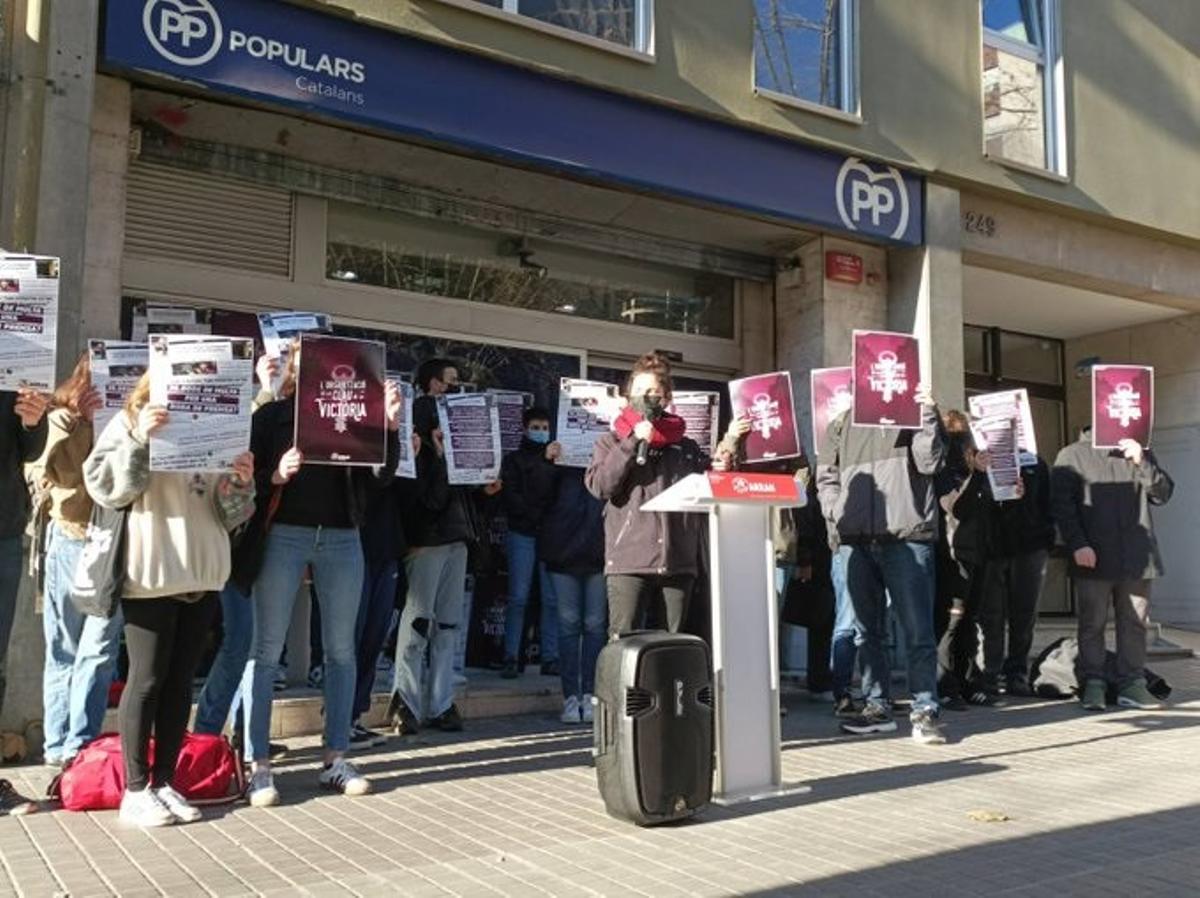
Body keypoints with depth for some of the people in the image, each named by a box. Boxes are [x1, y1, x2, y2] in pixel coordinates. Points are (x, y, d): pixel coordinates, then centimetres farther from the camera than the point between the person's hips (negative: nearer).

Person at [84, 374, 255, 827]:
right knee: (147, 679, -1)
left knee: (181, 680, 8)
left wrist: (241, 484, -4)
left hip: (202, 573, 5)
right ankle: (135, 789, 7)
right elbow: (103, 485, -9)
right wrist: (139, 440, -20)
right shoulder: (131, 423, 3)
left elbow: (227, 513, 16)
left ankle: (165, 782, 16)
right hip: (150, 574, -5)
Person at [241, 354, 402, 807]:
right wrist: (276, 475, -19)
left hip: (342, 537, 3)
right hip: (284, 535, -2)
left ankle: (335, 758, 17)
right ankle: (258, 764, 7)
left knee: (341, 649, 7)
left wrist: (390, 425, -8)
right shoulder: (271, 415, 4)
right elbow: (247, 477, 0)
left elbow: (380, 478, 3)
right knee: (266, 649, -1)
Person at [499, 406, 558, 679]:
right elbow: (509, 497, 0)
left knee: (551, 599, -1)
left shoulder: (557, 459, 18)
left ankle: (550, 658, 2)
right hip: (522, 534, -2)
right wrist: (535, 516, -10)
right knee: (518, 598, -3)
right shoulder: (514, 459, 12)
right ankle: (511, 658, 0)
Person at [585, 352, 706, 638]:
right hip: (628, 562, -2)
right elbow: (599, 486, -4)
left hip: (679, 563, 3)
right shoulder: (611, 441, 12)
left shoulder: (687, 448, 18)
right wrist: (634, 442, -6)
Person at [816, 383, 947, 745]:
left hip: (906, 537, -3)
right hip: (855, 541, 4)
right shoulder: (841, 425, 16)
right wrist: (838, 513, 1)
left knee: (918, 629, -4)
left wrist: (928, 414, -11)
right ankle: (877, 707, 19)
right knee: (868, 630, 10)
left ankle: (924, 711, 2)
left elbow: (930, 462, -5)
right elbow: (826, 477, 17)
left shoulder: (913, 415, 8)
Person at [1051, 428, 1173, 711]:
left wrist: (1142, 463, -8)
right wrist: (1077, 545, -13)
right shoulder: (1072, 456, 5)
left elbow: (1162, 493, 7)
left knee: (1135, 623, 5)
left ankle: (1132, 684, 12)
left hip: (1137, 557, 4)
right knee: (1092, 624, 0)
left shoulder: (1139, 453, 17)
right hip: (1093, 558, -3)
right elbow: (1061, 504, -3)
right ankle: (1093, 685, 6)